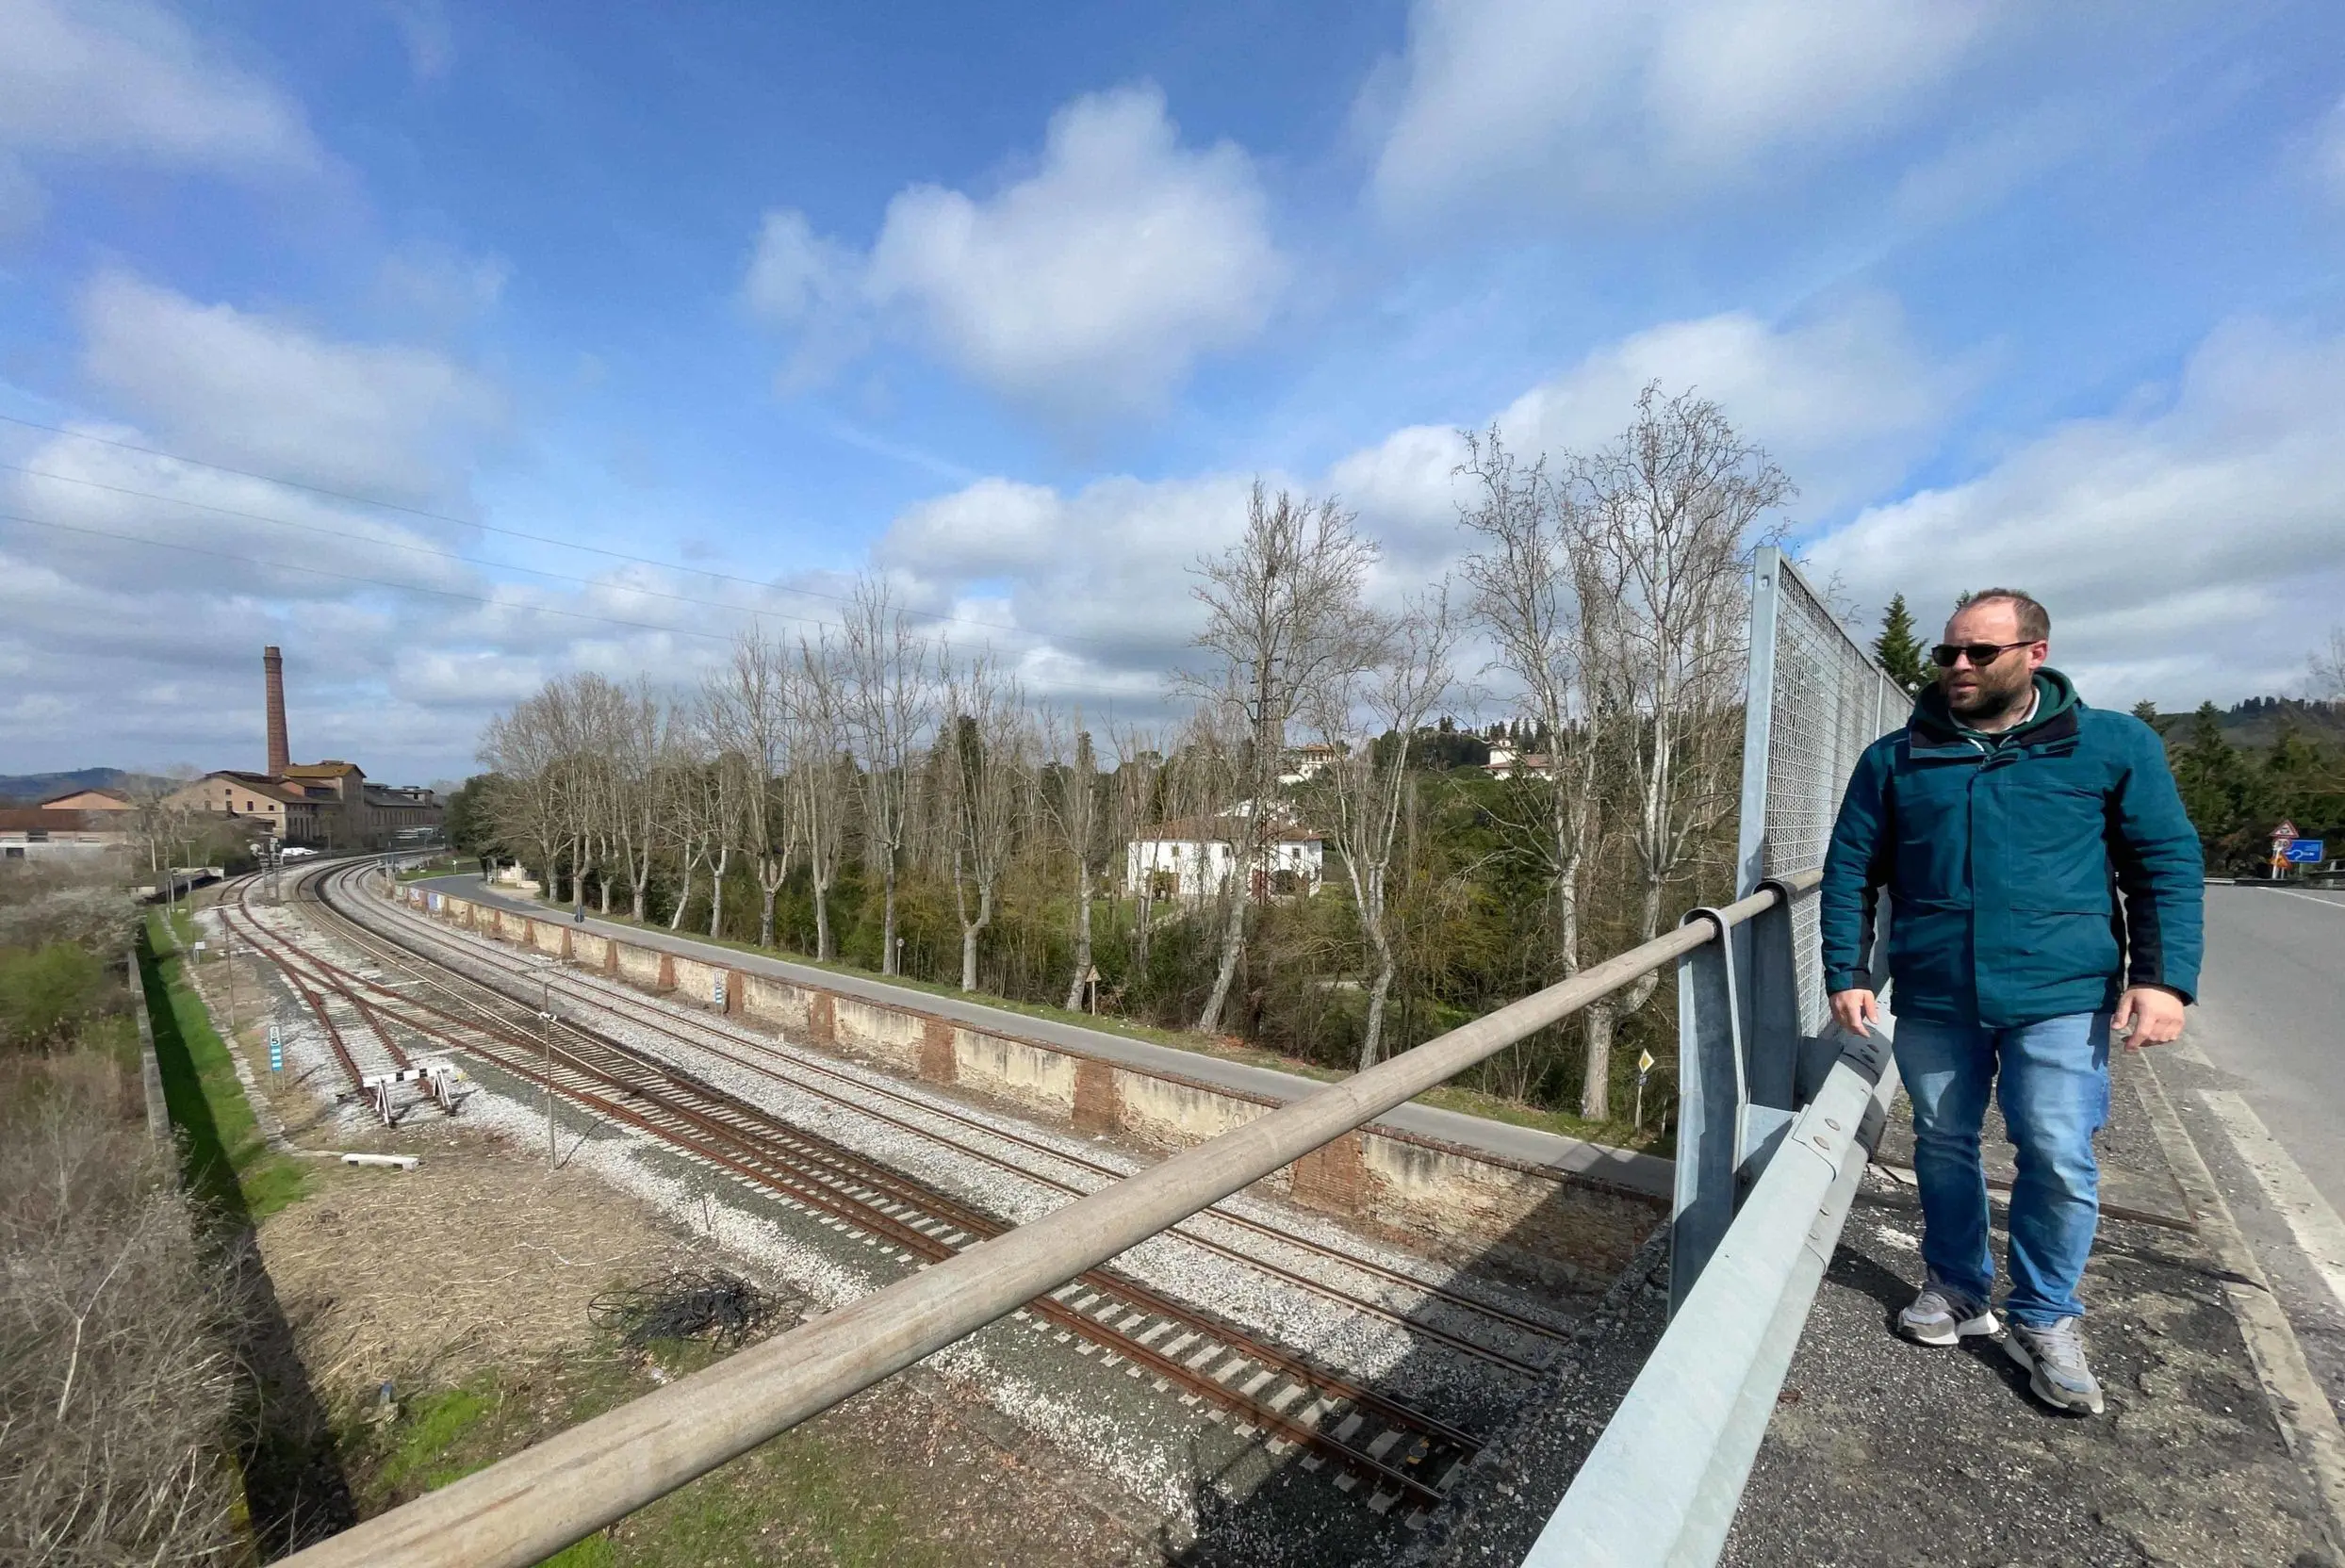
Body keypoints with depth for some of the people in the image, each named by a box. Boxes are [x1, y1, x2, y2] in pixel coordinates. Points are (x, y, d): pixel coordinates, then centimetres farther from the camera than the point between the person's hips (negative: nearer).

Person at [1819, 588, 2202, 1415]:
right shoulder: (1896, 758, 3)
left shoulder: (2114, 745, 2)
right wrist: (1845, 974, -2)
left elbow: (2167, 865, 3)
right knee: (1943, 1149, 12)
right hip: (1933, 999, 2)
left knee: (2059, 1161, -1)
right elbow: (1850, 871, 5)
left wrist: (2163, 976, -8)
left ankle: (2045, 1319, 22)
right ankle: (1958, 1288, 32)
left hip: (2061, 998, -1)